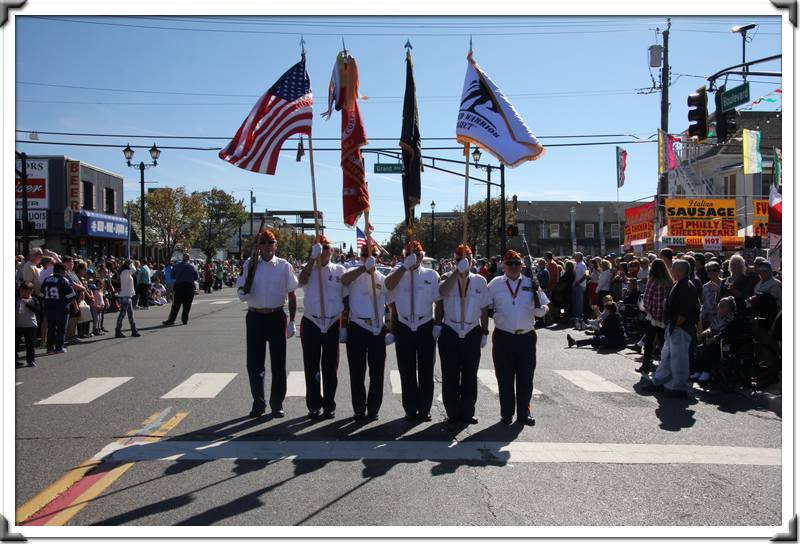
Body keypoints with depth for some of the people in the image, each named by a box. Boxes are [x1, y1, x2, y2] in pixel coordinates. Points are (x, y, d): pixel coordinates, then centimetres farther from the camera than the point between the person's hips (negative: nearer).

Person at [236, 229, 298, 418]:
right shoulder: (250, 264, 3)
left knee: (278, 363, 4)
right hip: (255, 317, 1)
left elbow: (291, 295, 4)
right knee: (254, 362, 6)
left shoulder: (284, 266, 0)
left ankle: (277, 404, 16)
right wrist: (244, 293, -21)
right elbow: (242, 291, 4)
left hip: (277, 317, -1)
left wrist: (292, 321, -1)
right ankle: (258, 402, 20)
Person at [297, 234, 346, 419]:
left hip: (332, 324, 0)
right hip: (311, 323, 0)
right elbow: (302, 281, -20)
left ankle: (329, 405, 18)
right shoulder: (308, 268, 5)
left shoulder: (339, 270, 5)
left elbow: (345, 299, 7)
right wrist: (313, 258, -25)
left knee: (330, 366, 7)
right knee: (311, 366, 5)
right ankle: (314, 405, 16)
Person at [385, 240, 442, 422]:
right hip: (404, 327, 1)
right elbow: (389, 285, -19)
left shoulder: (431, 275, 3)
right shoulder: (399, 272, 4)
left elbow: (438, 302, 5)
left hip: (425, 327, 0)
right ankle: (410, 409, 17)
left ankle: (425, 409, 18)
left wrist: (438, 325, -1)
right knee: (407, 371, 7)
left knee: (426, 370, 7)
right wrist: (405, 266, -22)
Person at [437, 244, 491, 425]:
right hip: (450, 333, -1)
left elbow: (484, 309, 9)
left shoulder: (480, 281, 4)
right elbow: (442, 291, -25)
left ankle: (468, 412, 19)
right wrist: (458, 271, -30)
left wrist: (484, 332, 8)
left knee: (470, 376, 8)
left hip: (472, 334, 1)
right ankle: (453, 413, 16)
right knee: (450, 376, 5)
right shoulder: (448, 278, -1)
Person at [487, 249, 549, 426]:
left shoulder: (531, 284, 6)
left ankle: (524, 413, 23)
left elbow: (543, 308, 9)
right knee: (505, 378, 6)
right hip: (503, 337, -1)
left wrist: (540, 309, -14)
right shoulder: (495, 284, 3)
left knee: (526, 378, 9)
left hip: (526, 337, 1)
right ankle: (506, 414, 20)